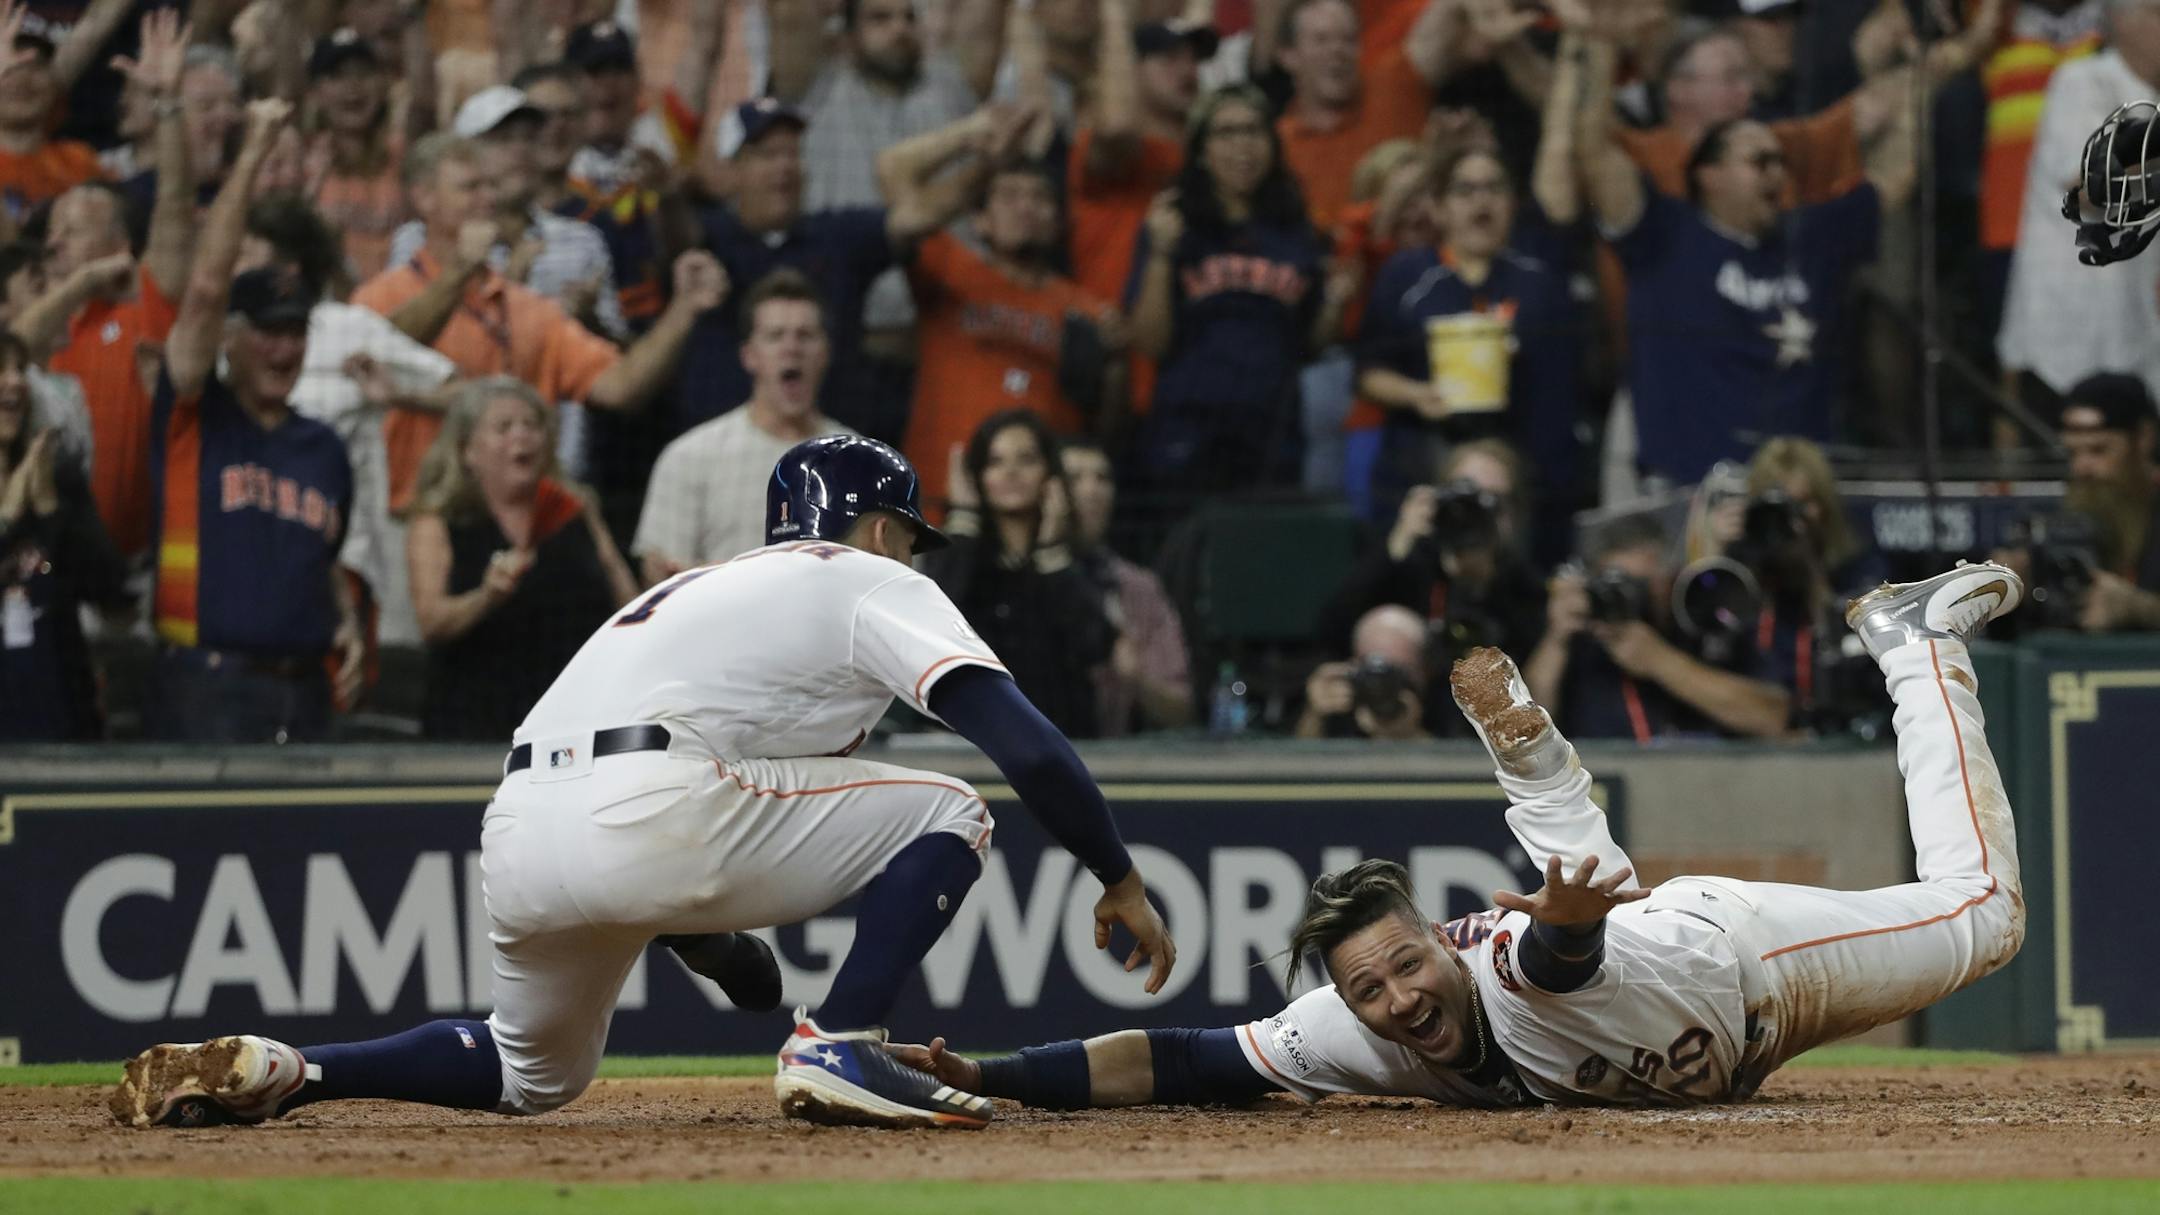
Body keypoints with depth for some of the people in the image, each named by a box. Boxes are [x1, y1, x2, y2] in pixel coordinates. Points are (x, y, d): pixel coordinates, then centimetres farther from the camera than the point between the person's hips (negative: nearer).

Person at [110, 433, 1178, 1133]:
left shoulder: (699, 586, 35)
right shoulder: (874, 583, 14)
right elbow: (1027, 745, 1)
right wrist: (1121, 881, 5)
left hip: (513, 838, 8)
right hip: (646, 812, -8)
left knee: (533, 1074, 31)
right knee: (946, 815, 7)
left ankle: (276, 1070, 13)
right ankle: (839, 1048, -8)